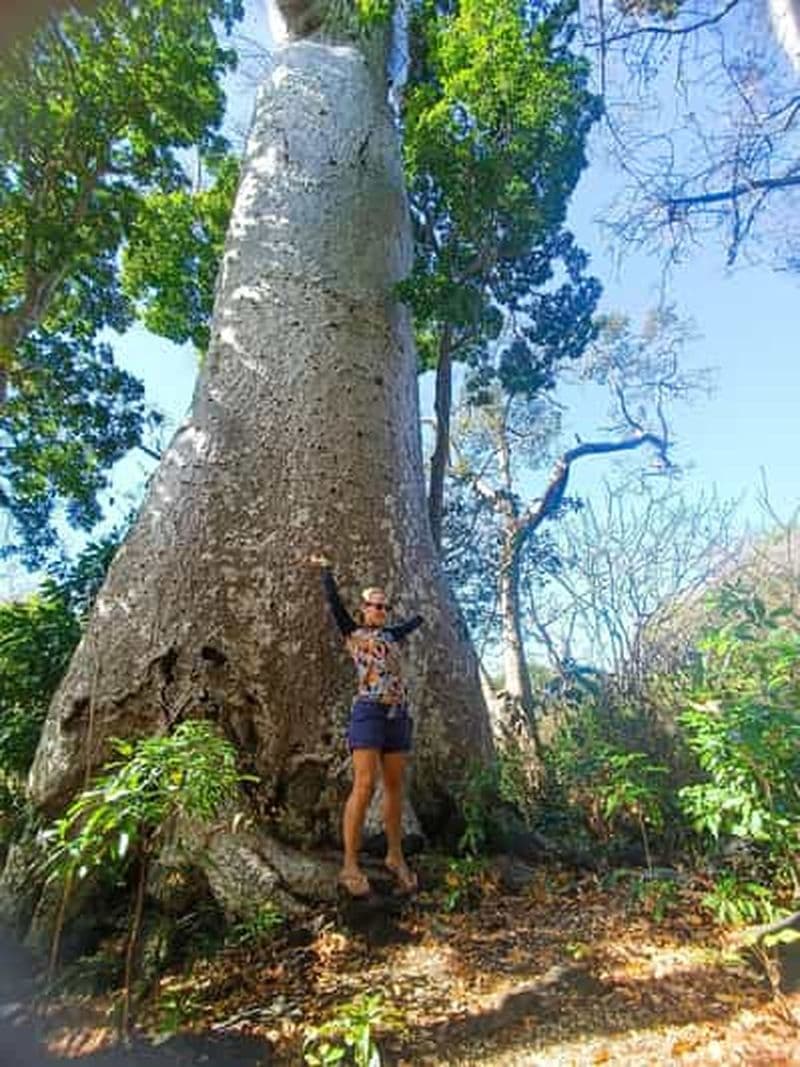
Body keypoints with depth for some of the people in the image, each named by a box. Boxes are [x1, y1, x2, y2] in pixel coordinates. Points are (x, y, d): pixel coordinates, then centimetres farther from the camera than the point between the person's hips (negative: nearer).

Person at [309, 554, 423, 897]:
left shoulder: (392, 635, 21)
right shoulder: (352, 633, 9)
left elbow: (417, 620, 39)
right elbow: (333, 599, 6)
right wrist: (325, 568, 16)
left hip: (398, 715, 5)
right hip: (369, 712, -5)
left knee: (394, 787, 8)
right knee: (364, 785, -13)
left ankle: (395, 856, 20)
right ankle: (349, 866, -7)